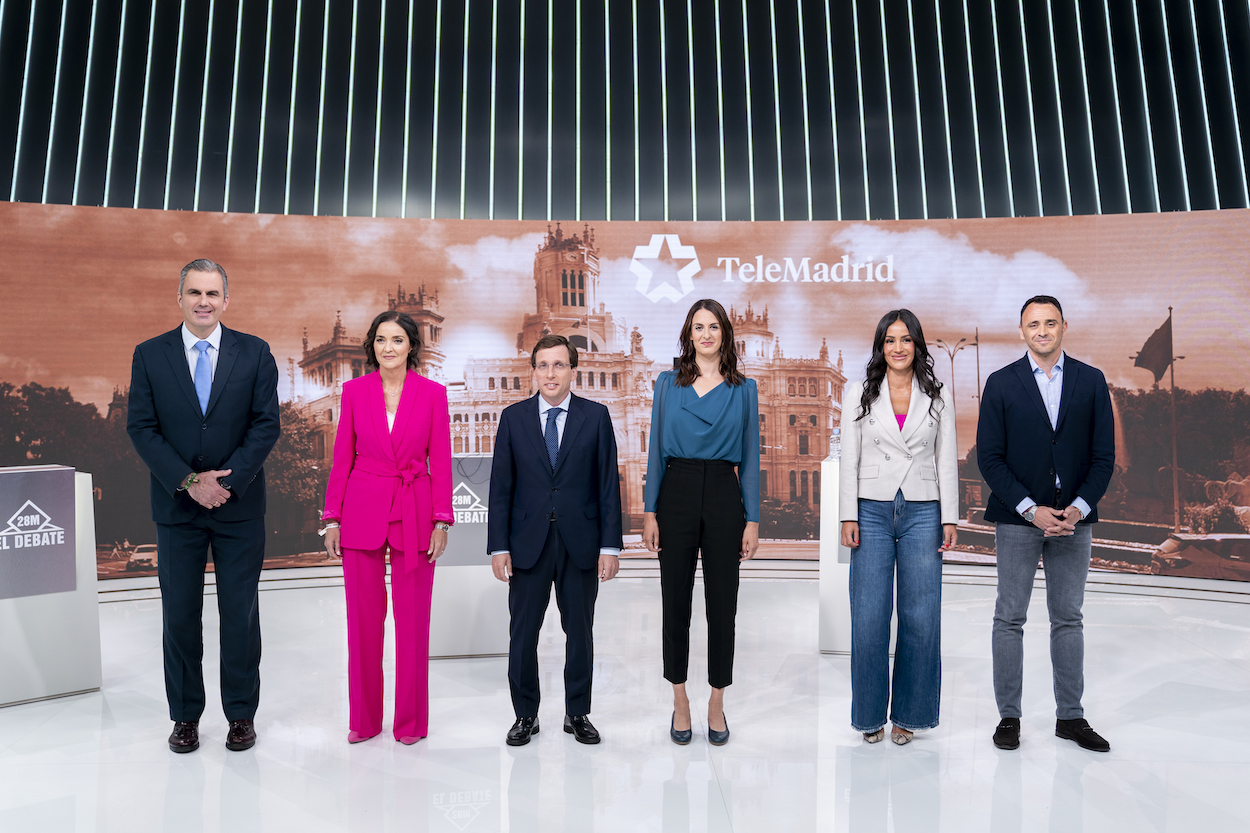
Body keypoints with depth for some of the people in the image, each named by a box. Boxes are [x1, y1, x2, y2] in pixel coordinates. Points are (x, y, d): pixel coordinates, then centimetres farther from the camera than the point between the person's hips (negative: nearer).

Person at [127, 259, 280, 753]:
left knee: (241, 613, 6)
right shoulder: (149, 355, 3)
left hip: (239, 506, -1)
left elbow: (266, 425, -5)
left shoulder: (254, 353, 0)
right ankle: (185, 715, 26)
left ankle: (241, 714, 21)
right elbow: (141, 428, -2)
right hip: (177, 506, 1)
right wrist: (189, 482, -13)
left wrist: (226, 480, -15)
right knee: (179, 615, 10)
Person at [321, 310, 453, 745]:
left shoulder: (432, 393, -1)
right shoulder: (354, 391, 3)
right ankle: (363, 719, 26)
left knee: (413, 619, 5)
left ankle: (410, 721, 22)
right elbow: (341, 459, 5)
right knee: (364, 618, 9)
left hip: (414, 512, -1)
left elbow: (441, 462, -1)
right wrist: (332, 518, 1)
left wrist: (441, 522, -6)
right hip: (363, 510, 1)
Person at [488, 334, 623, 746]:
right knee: (522, 633, 8)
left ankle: (577, 714, 28)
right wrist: (499, 546, -4)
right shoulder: (513, 417, 3)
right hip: (528, 542, 1)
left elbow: (608, 484, -1)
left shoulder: (596, 416, 1)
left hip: (580, 542, 0)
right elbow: (501, 486, 2)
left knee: (579, 631, 10)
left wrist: (610, 545, -6)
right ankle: (525, 715, 26)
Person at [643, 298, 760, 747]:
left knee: (722, 602, 6)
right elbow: (656, 451, 4)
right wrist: (650, 511, -2)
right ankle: (680, 700, 24)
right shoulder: (667, 383, 5)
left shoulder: (744, 389, 5)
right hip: (677, 492, 0)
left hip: (724, 495, 0)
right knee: (676, 600, 8)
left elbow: (750, 457, 4)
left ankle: (717, 704, 23)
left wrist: (753, 519, -1)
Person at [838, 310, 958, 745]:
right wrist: (848, 516, -4)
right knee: (869, 617, 1)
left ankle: (908, 713, 20)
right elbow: (849, 459, 2)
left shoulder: (937, 398, 7)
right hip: (872, 512, -1)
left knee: (921, 617, 3)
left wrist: (950, 518, 1)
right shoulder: (860, 393, 5)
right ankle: (870, 713, 17)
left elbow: (946, 462, 7)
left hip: (922, 513, 1)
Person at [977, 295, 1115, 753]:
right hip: (1017, 518, -2)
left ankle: (1070, 716, 24)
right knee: (1010, 618, 4)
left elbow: (1104, 455, 3)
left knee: (1068, 619, 11)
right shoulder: (1001, 383, -1)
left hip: (1074, 519, 2)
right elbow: (989, 457, -4)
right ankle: (1008, 716, 15)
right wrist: (1031, 510, -12)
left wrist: (1078, 508, -10)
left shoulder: (1091, 381, 5)